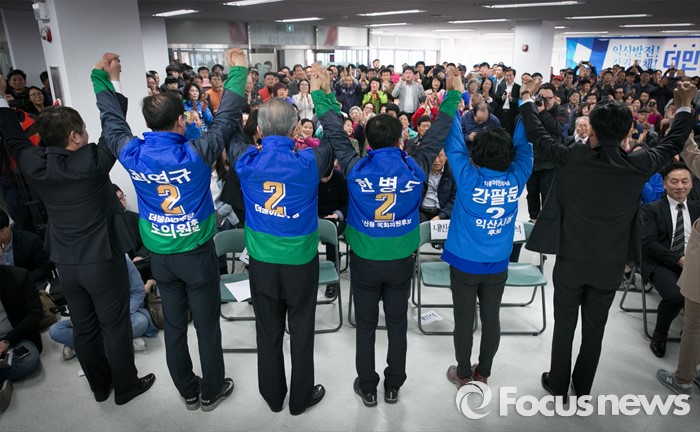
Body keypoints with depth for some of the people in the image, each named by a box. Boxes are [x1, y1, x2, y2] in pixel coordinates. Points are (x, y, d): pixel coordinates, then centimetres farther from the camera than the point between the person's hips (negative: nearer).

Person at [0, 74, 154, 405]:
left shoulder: (33, 165, -6)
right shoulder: (92, 161, -20)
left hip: (65, 263, 6)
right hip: (103, 260, -5)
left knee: (84, 327, 18)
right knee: (115, 327, 10)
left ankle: (99, 385, 37)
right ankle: (126, 387, 26)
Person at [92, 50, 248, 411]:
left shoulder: (132, 154, -10)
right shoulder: (195, 154, -20)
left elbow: (111, 121, 9)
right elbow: (227, 119, -11)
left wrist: (104, 77, 22)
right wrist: (238, 72, 0)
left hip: (159, 256, 4)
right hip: (197, 253, -4)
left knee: (174, 326, 17)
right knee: (207, 325, 12)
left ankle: (188, 392, 34)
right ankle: (212, 391, 29)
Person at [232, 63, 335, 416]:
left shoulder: (246, 162, -13)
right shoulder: (309, 163, -18)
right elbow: (336, 135, 0)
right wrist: (319, 93, 7)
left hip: (262, 263, 2)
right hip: (300, 261, -2)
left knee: (268, 333, 18)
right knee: (301, 333, 15)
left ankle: (273, 396, 38)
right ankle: (301, 398, 33)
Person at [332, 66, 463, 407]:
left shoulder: (356, 169, -16)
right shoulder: (414, 169, -14)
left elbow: (336, 136, -5)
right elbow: (436, 136, -2)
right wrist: (454, 94, 9)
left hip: (364, 261, -1)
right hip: (401, 261, 1)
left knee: (366, 325, 15)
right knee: (397, 324, 17)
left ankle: (367, 388, 31)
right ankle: (393, 386, 34)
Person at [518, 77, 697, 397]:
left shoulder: (573, 159, -19)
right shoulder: (639, 166, -13)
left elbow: (537, 136, -4)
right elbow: (672, 145, 8)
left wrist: (528, 99, 11)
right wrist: (684, 107, 23)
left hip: (571, 262, -2)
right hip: (610, 266, 2)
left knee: (564, 326, 14)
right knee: (595, 329, 17)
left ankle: (558, 385, 30)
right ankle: (583, 388, 35)